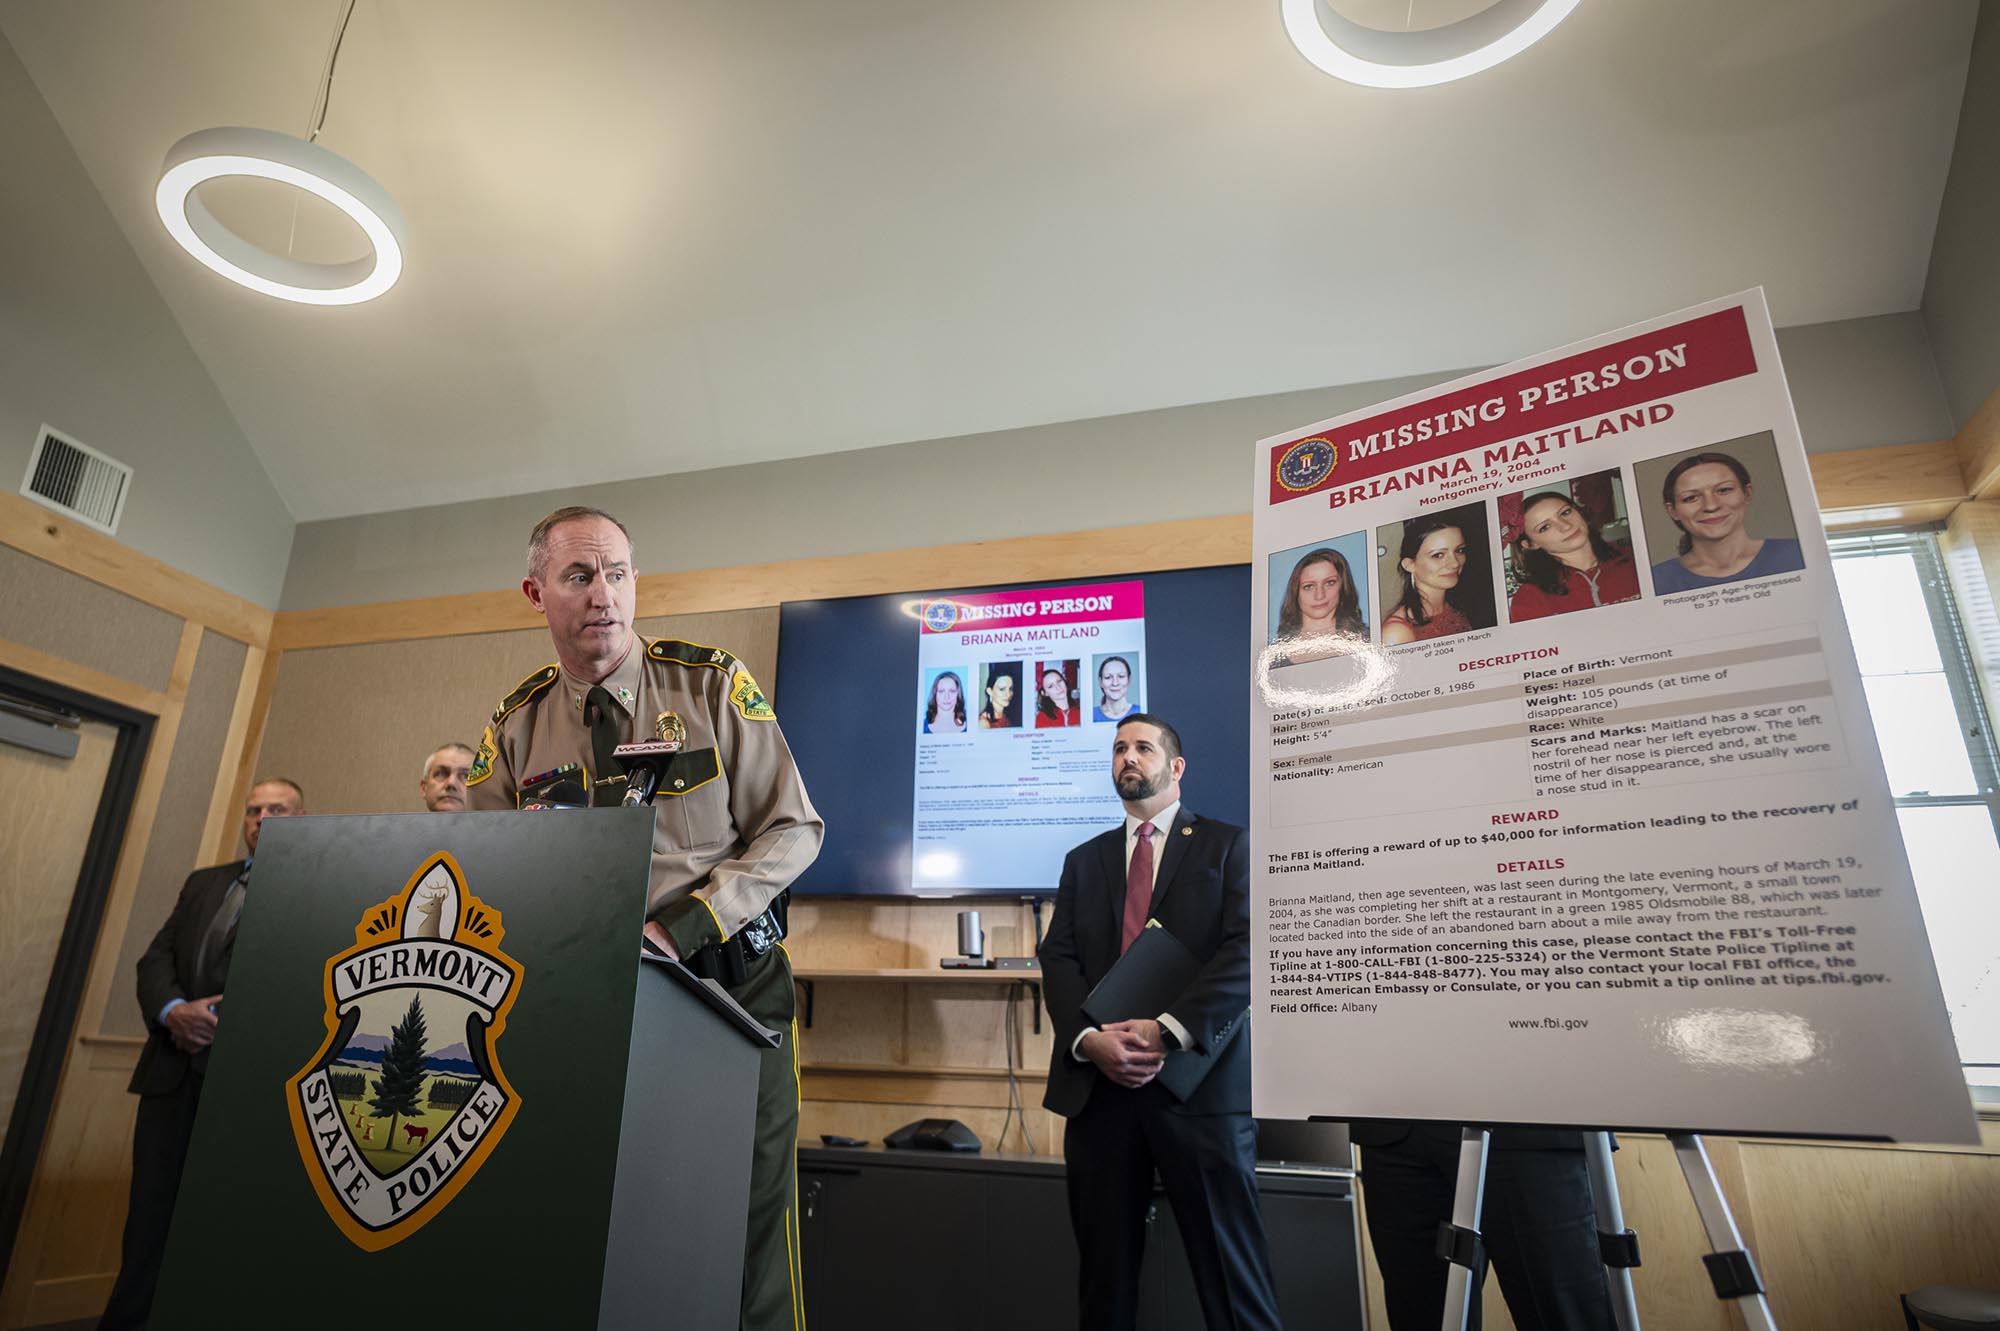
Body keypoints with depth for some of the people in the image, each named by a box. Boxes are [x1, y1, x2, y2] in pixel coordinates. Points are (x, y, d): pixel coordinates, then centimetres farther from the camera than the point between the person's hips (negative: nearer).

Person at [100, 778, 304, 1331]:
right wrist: (173, 1010, -8)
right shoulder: (203, 883, 18)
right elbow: (155, 959, 12)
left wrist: (224, 1020, -16)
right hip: (173, 1072, 5)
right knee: (150, 1215, 10)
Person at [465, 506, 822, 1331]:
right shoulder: (515, 728, 3)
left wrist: (678, 930, -16)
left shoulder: (712, 684, -6)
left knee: (748, 1219, 1)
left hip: (731, 981, -2)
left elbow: (793, 830, -7)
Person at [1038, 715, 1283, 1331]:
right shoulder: (1084, 860, 18)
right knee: (1104, 1268, 11)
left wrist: (1167, 1031, -18)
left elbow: (1246, 951, -7)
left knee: (1229, 1264, 1)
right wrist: (1089, 1039, -11)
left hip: (1199, 1080, -3)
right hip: (1098, 1082, 4)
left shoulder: (1227, 846, 6)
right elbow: (1058, 959, 8)